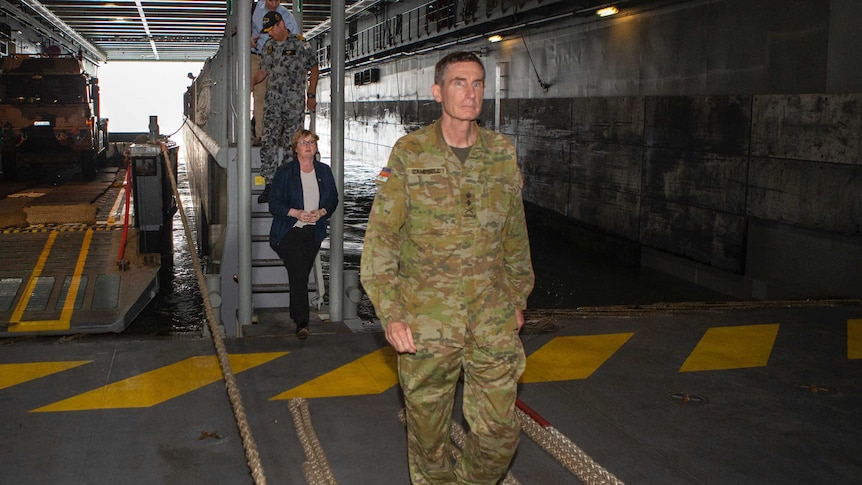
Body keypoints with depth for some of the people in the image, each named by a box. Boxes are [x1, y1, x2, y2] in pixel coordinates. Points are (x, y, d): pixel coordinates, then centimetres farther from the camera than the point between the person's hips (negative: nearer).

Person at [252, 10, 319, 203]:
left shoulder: (300, 45, -3)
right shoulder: (268, 46, 12)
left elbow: (314, 70, 4)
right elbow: (263, 71, 20)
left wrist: (311, 96, 2)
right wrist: (250, 82, 0)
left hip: (294, 102, -4)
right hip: (272, 101, 4)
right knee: (268, 142, -2)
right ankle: (269, 185, 2)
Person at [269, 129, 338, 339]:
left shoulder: (324, 171, 8)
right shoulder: (284, 172, -4)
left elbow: (333, 200, 12)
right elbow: (274, 203, -5)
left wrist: (321, 212, -9)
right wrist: (297, 213, -20)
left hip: (314, 232, 4)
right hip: (289, 232, -4)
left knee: (302, 275, 12)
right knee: (298, 274, -14)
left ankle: (295, 314, 29)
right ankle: (302, 323, -16)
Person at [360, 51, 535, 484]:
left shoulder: (502, 154, 6)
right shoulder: (409, 154, -4)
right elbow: (380, 239, -5)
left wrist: (517, 299, 18)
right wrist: (390, 314, -11)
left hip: (493, 319, 2)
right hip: (426, 321, -2)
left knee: (500, 433, 4)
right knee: (428, 431, 11)